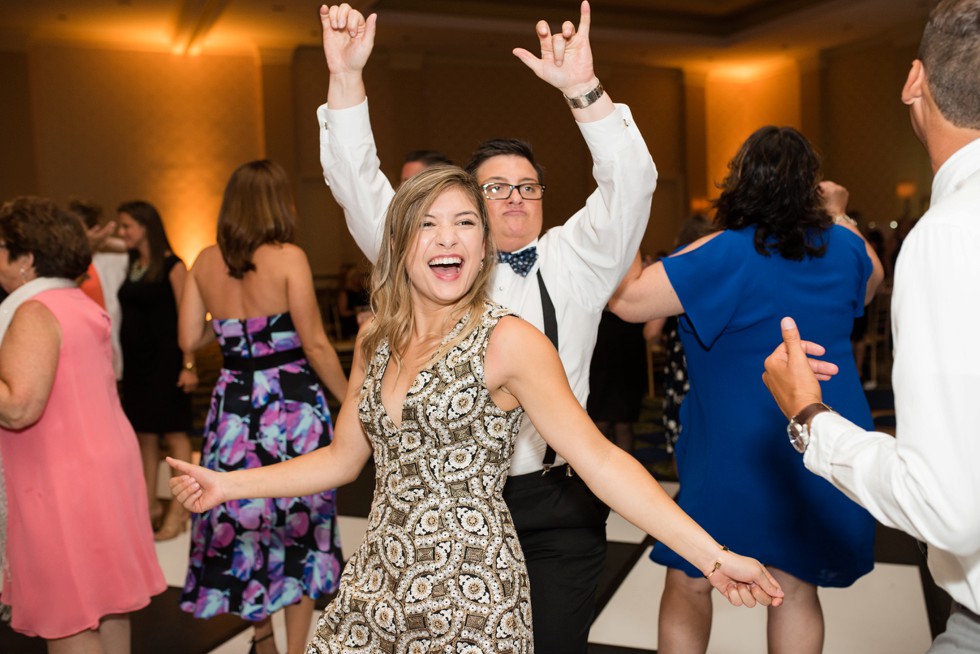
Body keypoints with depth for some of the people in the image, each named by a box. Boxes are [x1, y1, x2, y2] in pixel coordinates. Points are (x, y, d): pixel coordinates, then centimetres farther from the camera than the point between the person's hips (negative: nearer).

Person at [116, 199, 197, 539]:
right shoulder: (131, 265, 11)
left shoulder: (171, 266, -9)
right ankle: (149, 503, 22)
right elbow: (127, 313, 12)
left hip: (164, 358, -7)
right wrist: (117, 358, 5)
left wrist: (188, 364, -17)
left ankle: (178, 510, 6)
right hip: (135, 359, 7)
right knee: (143, 433, 11)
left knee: (173, 433, 0)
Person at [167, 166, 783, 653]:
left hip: (471, 597, -5)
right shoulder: (376, 339, 4)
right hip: (377, 587, 5)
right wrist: (229, 485, 11)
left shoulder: (508, 340, -13)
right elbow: (344, 457, 12)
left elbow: (600, 459, -16)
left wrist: (713, 555, -22)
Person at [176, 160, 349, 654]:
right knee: (298, 525, 11)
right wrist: (350, 401, -4)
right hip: (291, 408, -4)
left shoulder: (206, 262, 1)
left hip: (234, 407, 4)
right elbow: (315, 344, -14)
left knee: (242, 520, 18)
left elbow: (189, 341, 3)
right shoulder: (288, 258, -12)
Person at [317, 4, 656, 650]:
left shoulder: (571, 263, 3)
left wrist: (584, 88, -22)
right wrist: (346, 76, -10)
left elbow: (630, 186, -9)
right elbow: (359, 189, -1)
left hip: (556, 508, 0)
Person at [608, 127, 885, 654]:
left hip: (739, 451, -5)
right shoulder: (840, 247, 1)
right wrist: (838, 217, 30)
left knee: (688, 583, 13)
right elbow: (870, 283, 25)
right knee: (795, 585, 18)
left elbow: (627, 299, -22)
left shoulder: (727, 255, -19)